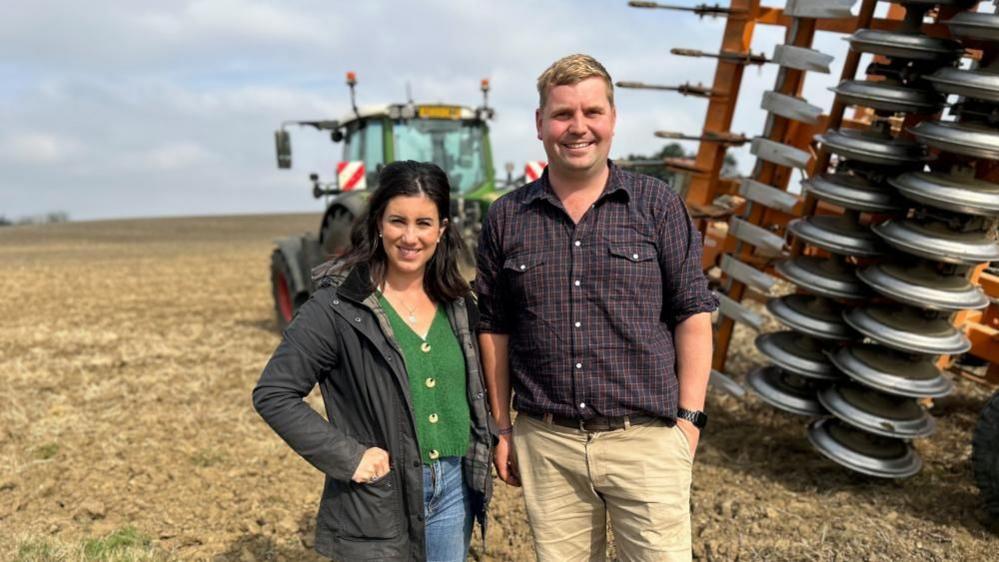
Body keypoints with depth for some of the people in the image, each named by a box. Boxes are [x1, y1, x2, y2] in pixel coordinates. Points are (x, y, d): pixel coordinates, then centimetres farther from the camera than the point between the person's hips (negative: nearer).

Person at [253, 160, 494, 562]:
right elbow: (272, 395, -13)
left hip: (455, 487, 5)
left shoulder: (456, 302, 3)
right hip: (378, 499, -5)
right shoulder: (337, 306, -14)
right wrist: (346, 457, -17)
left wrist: (490, 441, 4)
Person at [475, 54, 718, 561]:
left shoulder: (658, 205, 0)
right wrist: (503, 428, 9)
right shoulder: (506, 218, 4)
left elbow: (692, 314, 1)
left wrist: (690, 417, -4)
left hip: (646, 438, -1)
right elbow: (494, 328, 8)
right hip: (546, 444, 2)